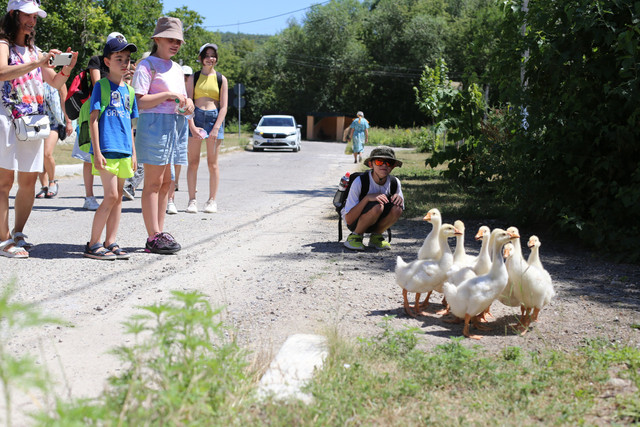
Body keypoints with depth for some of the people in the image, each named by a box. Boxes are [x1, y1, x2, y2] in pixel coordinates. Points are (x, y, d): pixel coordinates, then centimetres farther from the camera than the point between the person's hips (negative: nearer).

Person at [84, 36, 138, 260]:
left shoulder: (129, 90, 16)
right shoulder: (101, 86, -2)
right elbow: (93, 119, -7)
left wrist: (133, 153, 17)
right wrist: (97, 151, -13)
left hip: (124, 150, 7)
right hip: (106, 149, -7)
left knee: (118, 197, 7)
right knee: (111, 196, -11)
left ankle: (110, 243, 14)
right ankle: (93, 244, -4)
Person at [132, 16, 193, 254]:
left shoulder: (177, 69, 21)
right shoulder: (147, 65, -4)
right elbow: (139, 101, -13)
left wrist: (188, 104, 4)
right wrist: (168, 95, -18)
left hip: (176, 125, 8)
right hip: (155, 124, -8)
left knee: (166, 182, 8)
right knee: (153, 182, -7)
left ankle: (159, 233, 13)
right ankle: (153, 237, -7)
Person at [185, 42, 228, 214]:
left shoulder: (221, 79, 6)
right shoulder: (193, 78, 8)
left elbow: (223, 107, 1)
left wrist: (216, 128, -10)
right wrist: (192, 126, -11)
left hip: (215, 118, 0)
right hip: (195, 118, 1)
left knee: (212, 163, 1)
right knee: (193, 162, -1)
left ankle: (212, 201, 7)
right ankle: (192, 200, 4)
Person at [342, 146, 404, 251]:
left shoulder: (395, 182, -10)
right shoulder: (359, 182, -24)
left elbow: (399, 211, 0)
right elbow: (349, 220, -26)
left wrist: (399, 198, -22)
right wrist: (367, 198, -38)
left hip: (377, 222, 4)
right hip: (355, 221, -4)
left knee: (396, 207, -26)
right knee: (377, 206, -34)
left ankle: (376, 237, -2)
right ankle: (356, 236, -10)